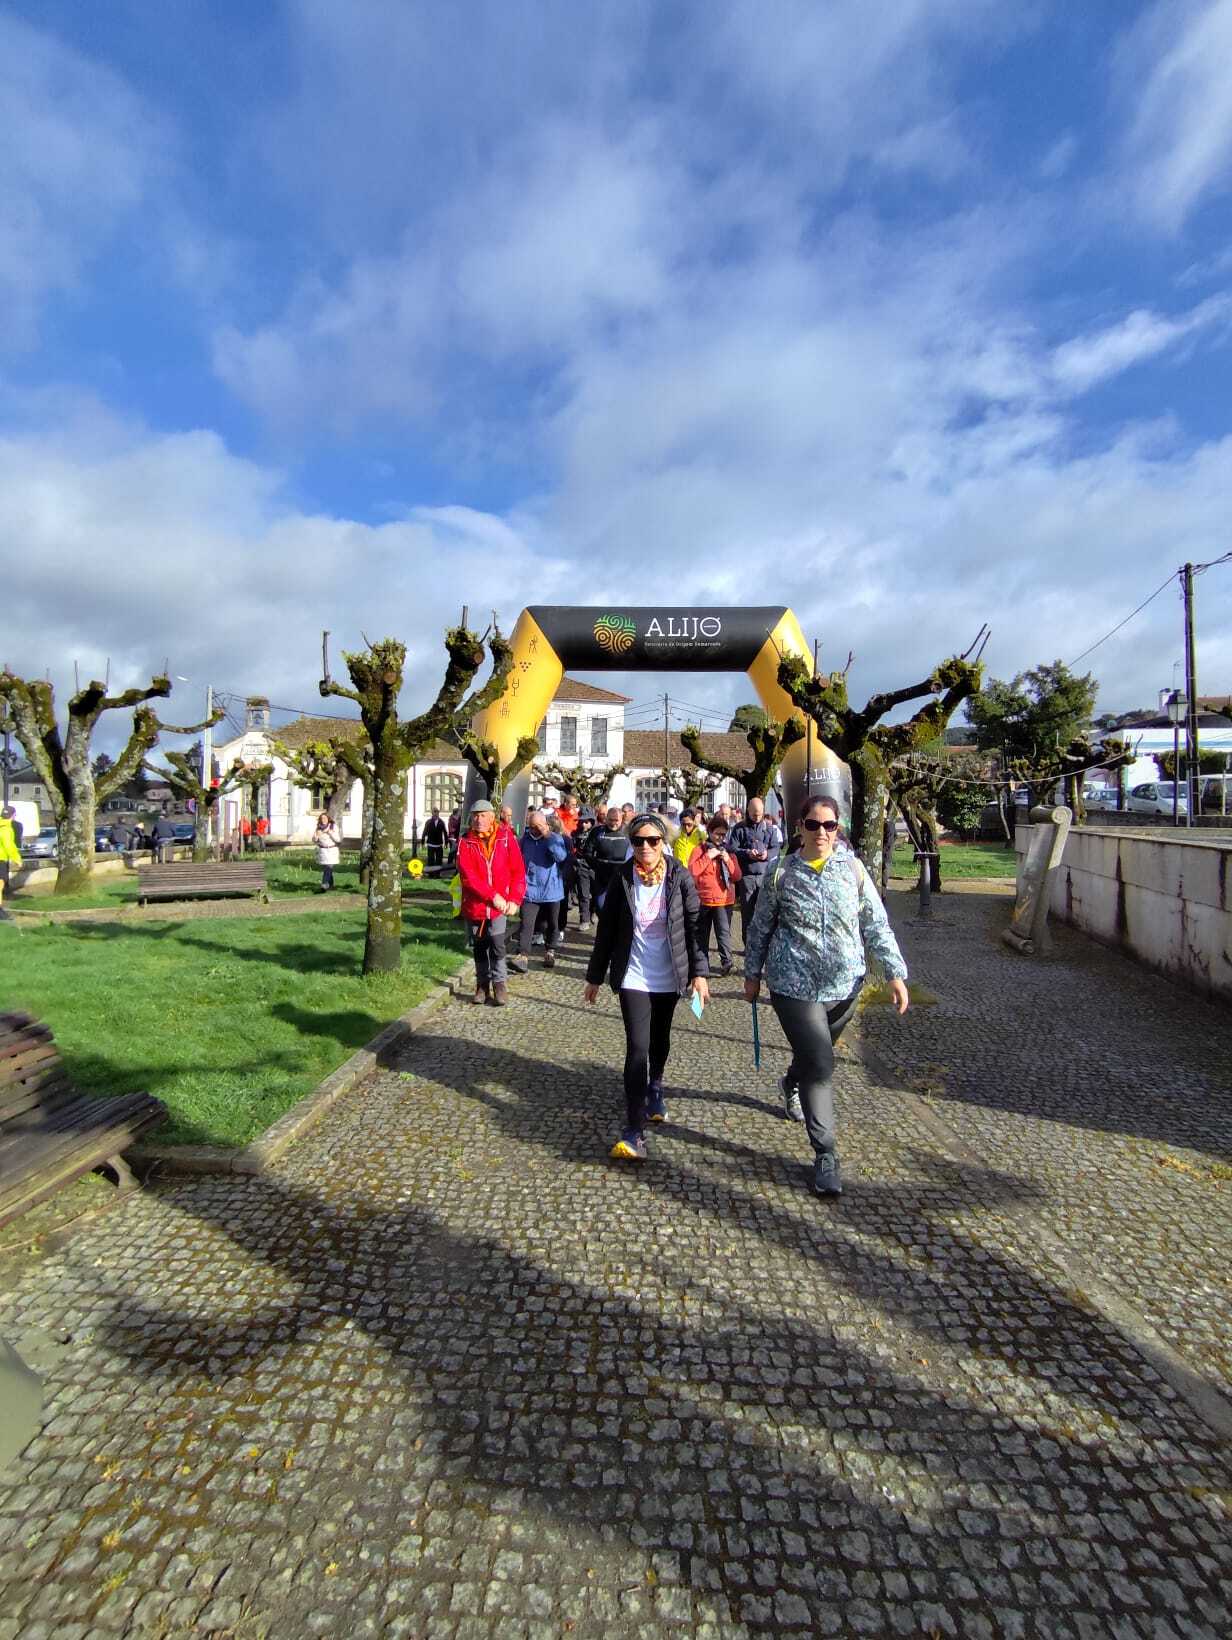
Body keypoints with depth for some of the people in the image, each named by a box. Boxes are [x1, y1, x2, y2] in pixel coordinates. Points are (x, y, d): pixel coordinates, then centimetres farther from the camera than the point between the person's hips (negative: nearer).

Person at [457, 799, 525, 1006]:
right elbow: (468, 876, -14)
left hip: (500, 905, -1)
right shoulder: (466, 843, -4)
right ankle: (482, 985, 28)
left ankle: (500, 985, 5)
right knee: (479, 948, 12)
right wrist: (492, 895, -23)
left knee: (497, 945, -9)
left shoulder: (506, 837, -3)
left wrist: (514, 899, -12)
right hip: (474, 904, 1)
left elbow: (518, 871, -3)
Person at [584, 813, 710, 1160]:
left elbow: (694, 925, -4)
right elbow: (607, 929, -1)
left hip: (669, 976, 1)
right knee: (637, 1047, -8)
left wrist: (699, 971, -7)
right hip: (633, 976, -1)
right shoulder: (622, 878, -7)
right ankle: (634, 1131, -4)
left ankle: (655, 1086, 49)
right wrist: (595, 975, 4)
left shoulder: (680, 877, -8)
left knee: (660, 1038, 20)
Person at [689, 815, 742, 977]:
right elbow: (692, 871, -15)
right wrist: (708, 856, -19)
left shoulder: (728, 851, 7)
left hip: (724, 900, 0)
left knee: (724, 932, -11)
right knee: (702, 933, 12)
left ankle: (726, 962, -4)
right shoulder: (700, 850, 0)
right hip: (703, 899, 0)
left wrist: (728, 860, -13)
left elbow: (737, 876, 2)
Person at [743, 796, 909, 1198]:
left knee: (816, 1056, 21)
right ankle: (825, 1154, 4)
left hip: (844, 984, 3)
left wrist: (895, 972, -6)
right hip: (794, 984, -3)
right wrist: (753, 973, 7)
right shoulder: (782, 873, -5)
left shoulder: (853, 869, -2)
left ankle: (791, 1085, 55)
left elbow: (876, 925, 1)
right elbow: (760, 927, 4)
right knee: (819, 1065, -10)